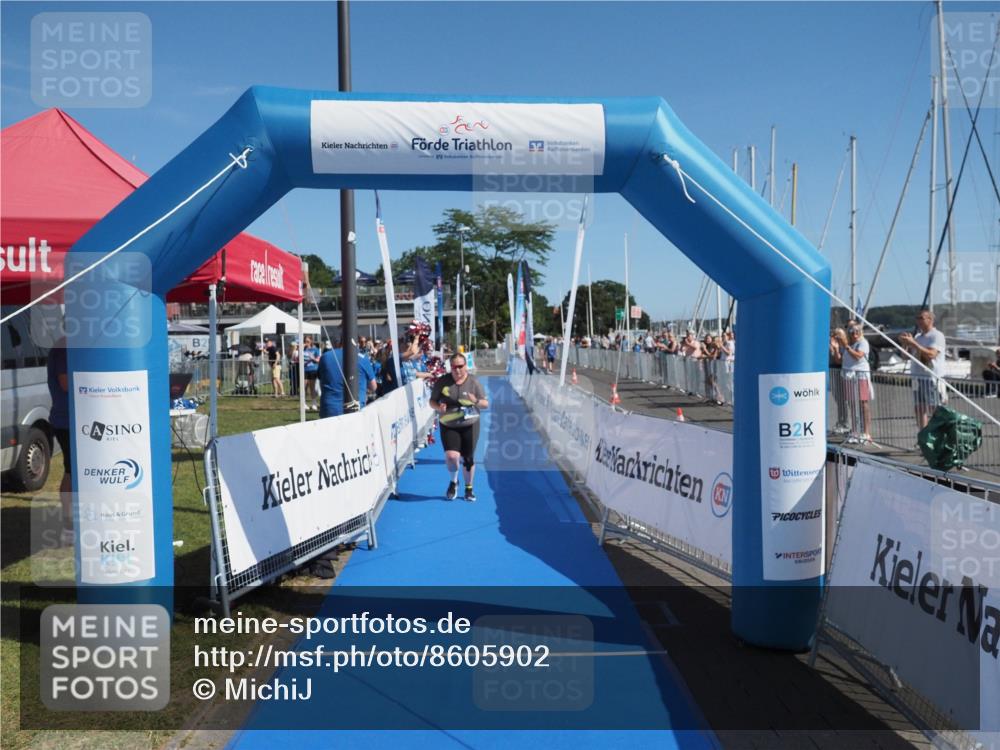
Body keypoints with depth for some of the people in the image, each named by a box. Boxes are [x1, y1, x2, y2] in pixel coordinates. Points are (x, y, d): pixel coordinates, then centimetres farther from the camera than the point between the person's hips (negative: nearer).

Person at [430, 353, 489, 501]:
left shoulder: (474, 382, -3)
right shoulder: (442, 381, -3)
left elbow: (486, 404, 0)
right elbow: (432, 401, 5)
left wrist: (477, 401, -22)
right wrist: (438, 407, -18)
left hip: (470, 425, 1)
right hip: (448, 426, 0)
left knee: (468, 458, 5)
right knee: (451, 456, -16)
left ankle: (469, 488, 30)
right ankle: (454, 481, 17)